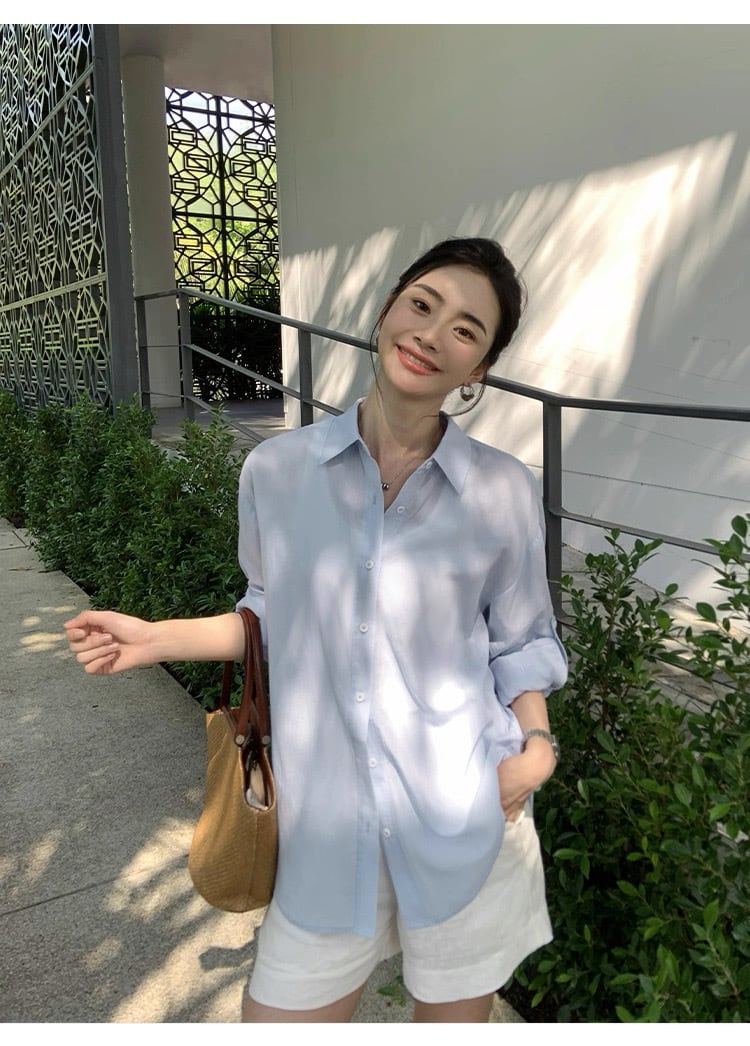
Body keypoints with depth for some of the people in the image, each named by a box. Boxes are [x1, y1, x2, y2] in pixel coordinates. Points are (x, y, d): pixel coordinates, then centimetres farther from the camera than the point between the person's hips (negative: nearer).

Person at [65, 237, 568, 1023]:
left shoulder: (504, 493, -8)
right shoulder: (276, 471, -6)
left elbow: (519, 642, 5)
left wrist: (536, 744, -10)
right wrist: (158, 639, 1)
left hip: (467, 831, 0)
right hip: (326, 835, 1)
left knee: (453, 1018, 21)